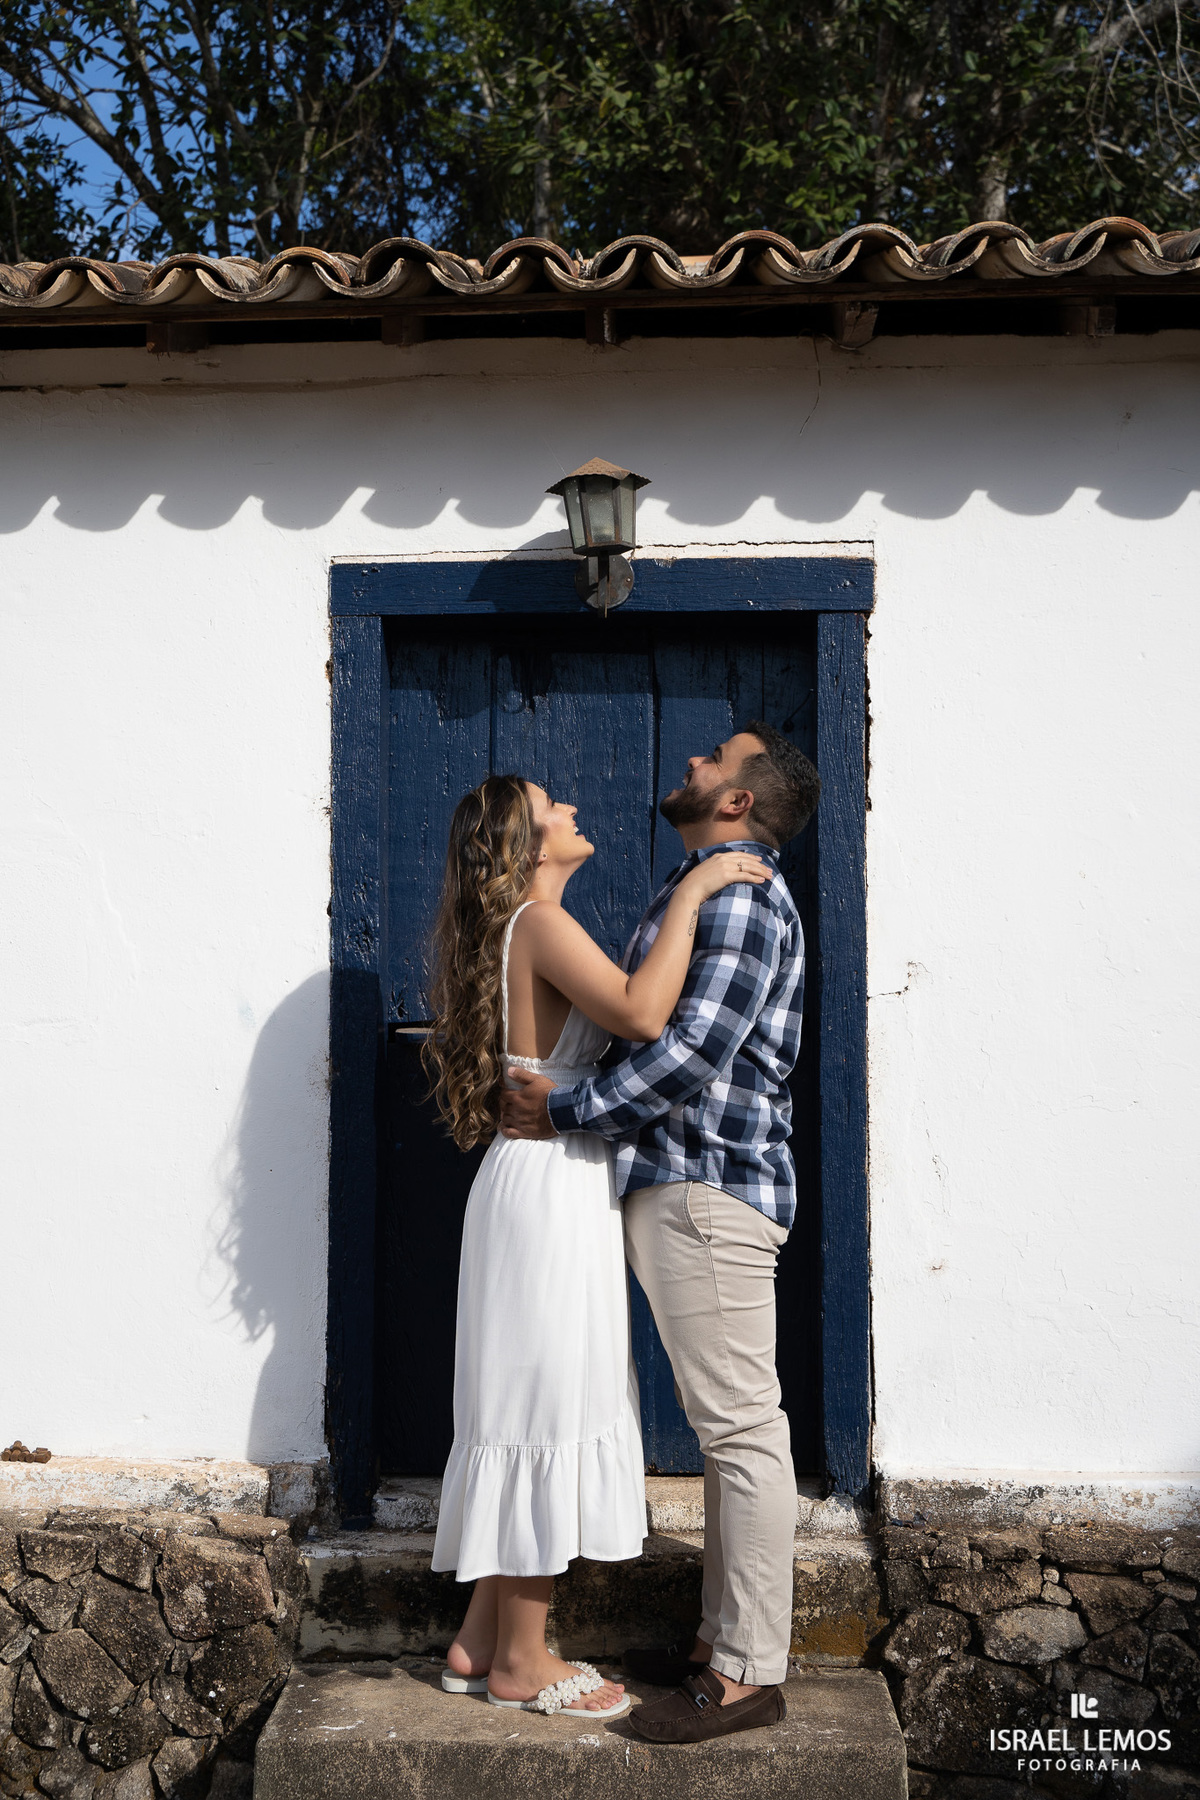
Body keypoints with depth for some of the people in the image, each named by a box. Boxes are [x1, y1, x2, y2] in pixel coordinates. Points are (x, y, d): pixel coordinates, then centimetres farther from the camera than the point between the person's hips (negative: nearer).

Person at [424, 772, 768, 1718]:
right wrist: (692, 892, -20)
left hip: (544, 1187, 10)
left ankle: (481, 1642, 24)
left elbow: (619, 1019, 21)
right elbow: (642, 1014, -29)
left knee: (525, 1411, 14)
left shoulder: (526, 928, 18)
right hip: (552, 1187, -10)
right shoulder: (540, 924, -14)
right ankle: (520, 1664, 11)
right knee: (548, 1408, -2)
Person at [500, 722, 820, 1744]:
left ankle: (748, 1676, 4)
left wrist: (564, 1111, -14)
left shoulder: (737, 891, -11)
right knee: (727, 1424, 14)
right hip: (677, 1186, 10)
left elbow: (693, 1052, -20)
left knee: (740, 1426, -4)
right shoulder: (701, 887, 21)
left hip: (710, 1188, -10)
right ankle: (724, 1640, 25)